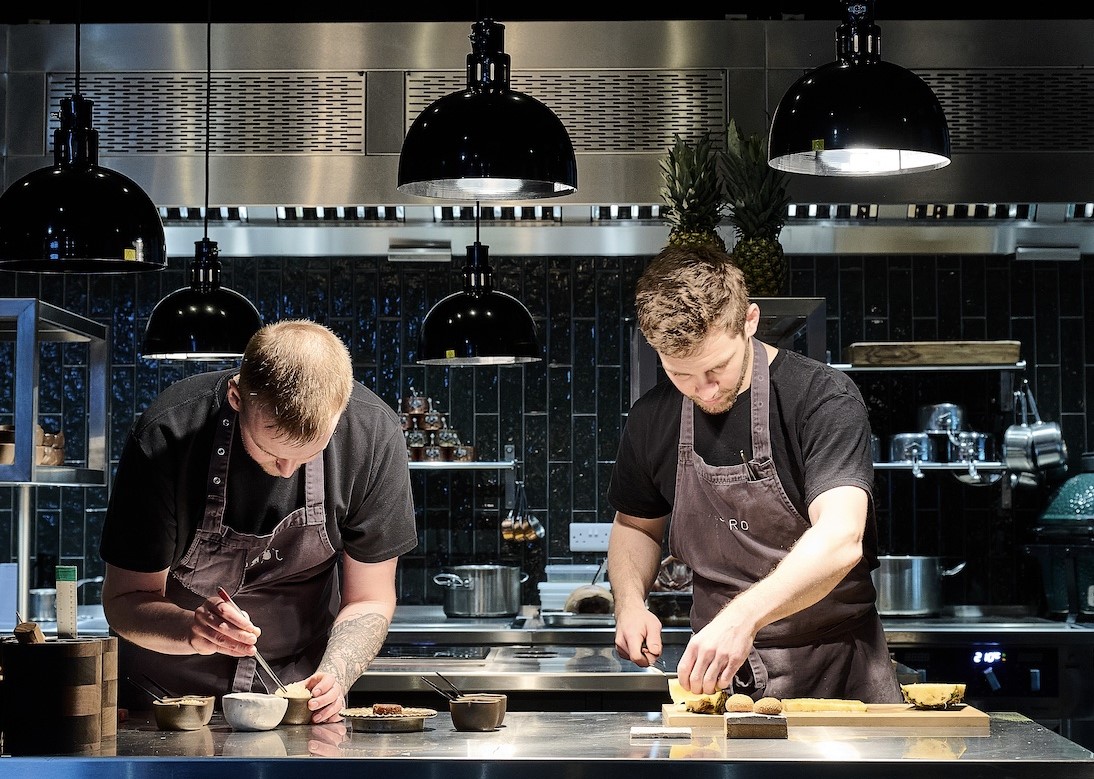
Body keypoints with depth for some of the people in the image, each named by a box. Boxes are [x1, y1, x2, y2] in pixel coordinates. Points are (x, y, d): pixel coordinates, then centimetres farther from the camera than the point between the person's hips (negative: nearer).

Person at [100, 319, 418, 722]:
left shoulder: (374, 433, -16)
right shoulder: (165, 436, -21)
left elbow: (368, 600, -5)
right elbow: (124, 601, -12)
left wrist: (333, 678, -23)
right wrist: (192, 631, -32)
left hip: (298, 686, 0)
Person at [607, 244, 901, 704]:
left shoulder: (824, 397, -12)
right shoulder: (652, 420, 4)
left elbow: (840, 541, -25)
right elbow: (636, 526, 22)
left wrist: (743, 615, -39)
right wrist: (630, 600, 1)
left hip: (837, 667, -4)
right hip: (719, 666, 4)